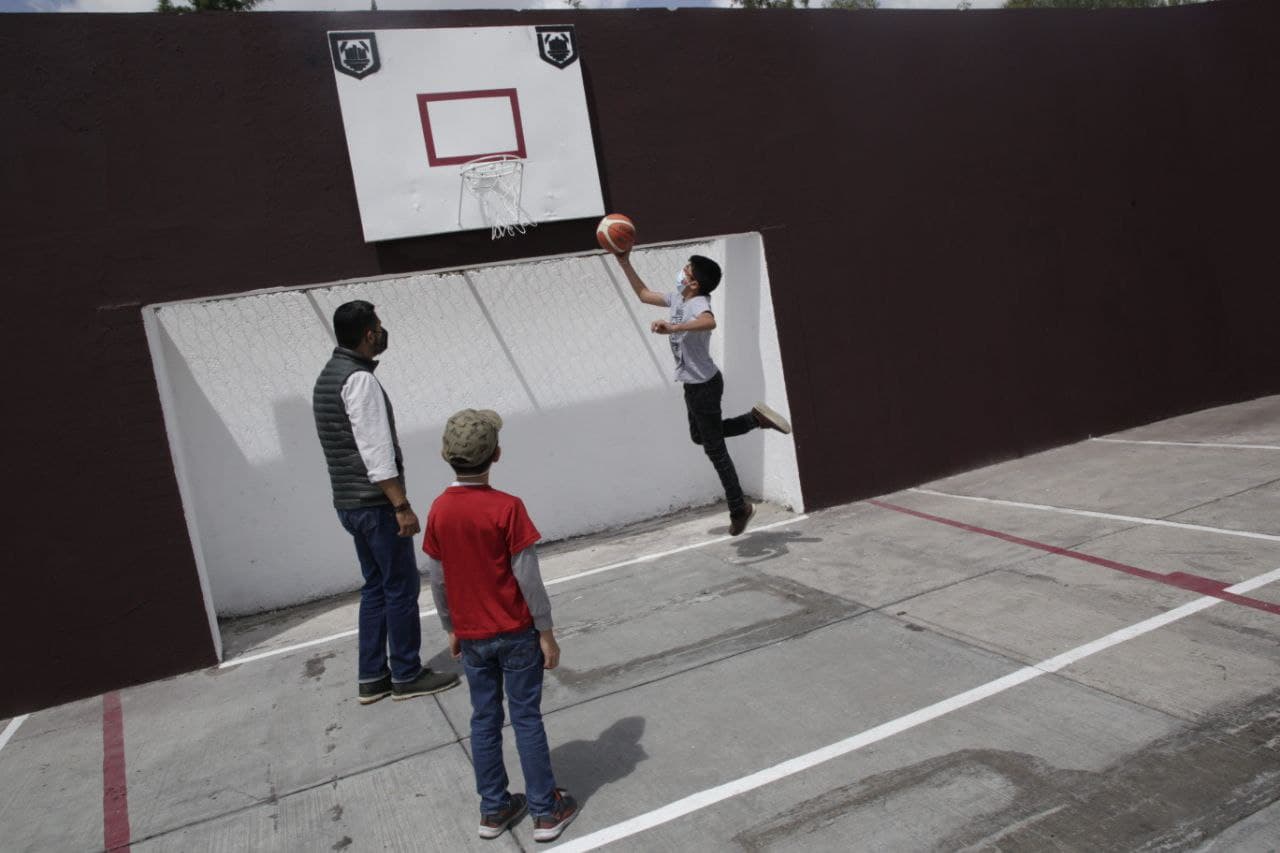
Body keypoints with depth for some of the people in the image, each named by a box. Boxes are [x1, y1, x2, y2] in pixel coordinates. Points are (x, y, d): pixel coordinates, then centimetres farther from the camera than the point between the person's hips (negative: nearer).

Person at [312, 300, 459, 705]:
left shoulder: (327, 377, 14)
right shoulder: (359, 379, -17)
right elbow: (376, 451, -22)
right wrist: (401, 506, -20)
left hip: (349, 502, 10)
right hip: (375, 503, -10)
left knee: (376, 586, 16)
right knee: (401, 587, 1)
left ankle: (372, 678, 22)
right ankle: (407, 676, 12)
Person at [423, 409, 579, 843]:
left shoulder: (438, 511, -5)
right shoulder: (507, 507, -18)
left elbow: (438, 580, 3)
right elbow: (528, 578, -16)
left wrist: (451, 629, 16)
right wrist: (547, 633, -7)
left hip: (472, 636, 4)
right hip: (516, 633, -4)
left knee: (484, 721, 16)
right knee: (527, 720, 7)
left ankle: (494, 809, 28)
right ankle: (545, 810, 18)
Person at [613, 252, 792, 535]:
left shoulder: (698, 304, -23)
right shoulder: (678, 299, 5)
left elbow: (709, 322, -48)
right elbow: (644, 295, 21)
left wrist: (673, 327, -58)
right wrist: (625, 264, 17)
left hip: (703, 385, -9)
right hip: (694, 384, 9)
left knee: (715, 449, 0)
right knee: (700, 436, 26)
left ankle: (739, 510, 12)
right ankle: (756, 418, 24)